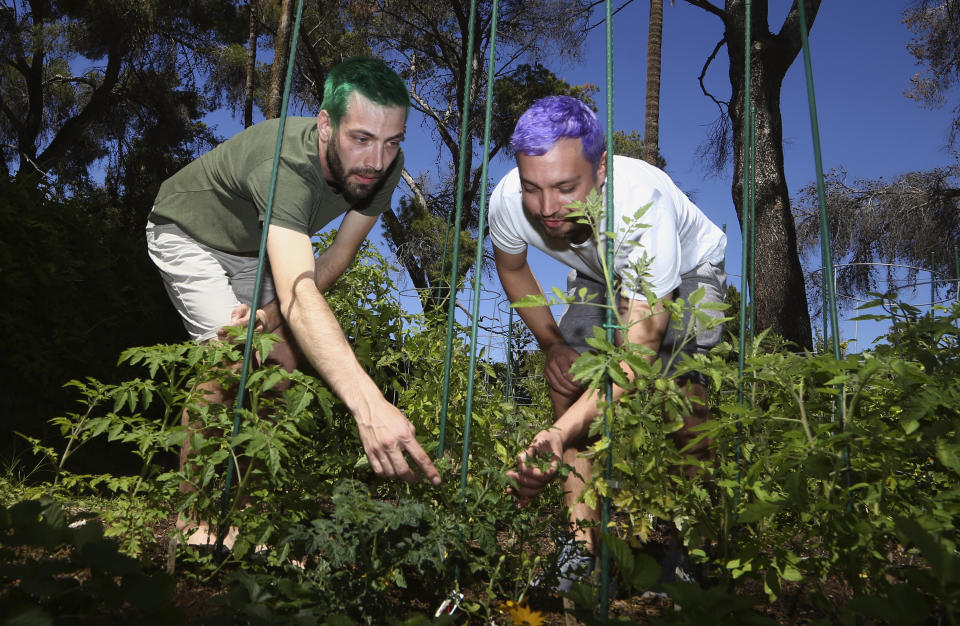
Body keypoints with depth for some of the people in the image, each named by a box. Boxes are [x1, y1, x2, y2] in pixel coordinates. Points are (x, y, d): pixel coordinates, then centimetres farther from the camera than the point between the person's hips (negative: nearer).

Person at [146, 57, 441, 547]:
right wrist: (368, 406, -68)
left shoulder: (382, 167, -24)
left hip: (256, 248, 6)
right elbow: (300, 295, -58)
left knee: (283, 361, -2)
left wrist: (277, 309, -26)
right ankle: (191, 517, -6)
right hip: (189, 234, -6)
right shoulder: (286, 166, -45)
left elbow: (339, 255, -11)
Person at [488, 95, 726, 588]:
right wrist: (553, 344, -12)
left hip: (687, 269, -3)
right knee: (567, 380, -12)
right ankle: (584, 545, -1)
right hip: (599, 275, 4)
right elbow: (511, 268, -4)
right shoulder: (508, 201, -31)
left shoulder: (642, 204, -45)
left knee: (681, 390, -24)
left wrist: (559, 434, -60)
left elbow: (637, 353, -46)